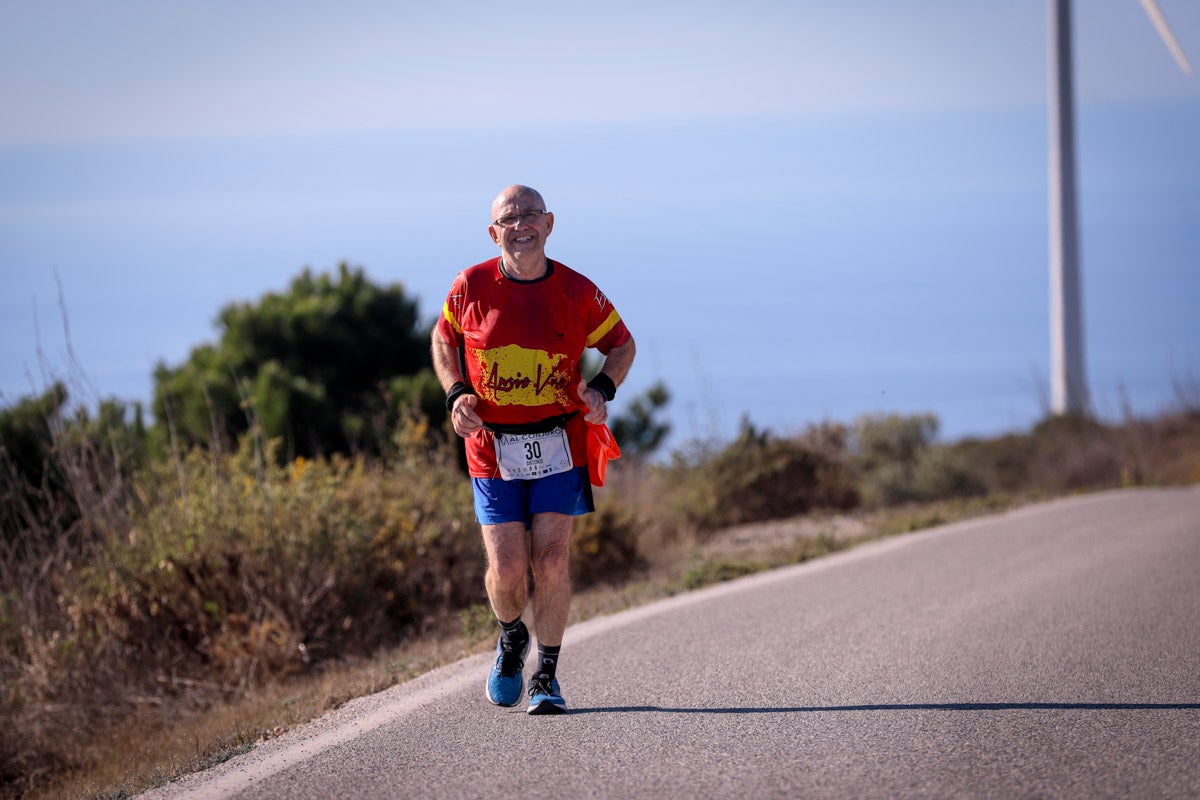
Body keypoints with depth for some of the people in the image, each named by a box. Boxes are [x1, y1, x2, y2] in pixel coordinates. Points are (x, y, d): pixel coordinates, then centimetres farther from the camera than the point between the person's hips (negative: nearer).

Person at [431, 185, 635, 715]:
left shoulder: (577, 292, -4)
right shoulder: (471, 287, -4)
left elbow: (621, 343, 11)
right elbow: (444, 338, 13)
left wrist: (602, 389, -9)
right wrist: (455, 394, -3)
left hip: (560, 446, 0)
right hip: (492, 448, 0)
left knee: (551, 560, -8)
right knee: (506, 569, -4)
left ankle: (546, 676, 7)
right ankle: (511, 637, 29)